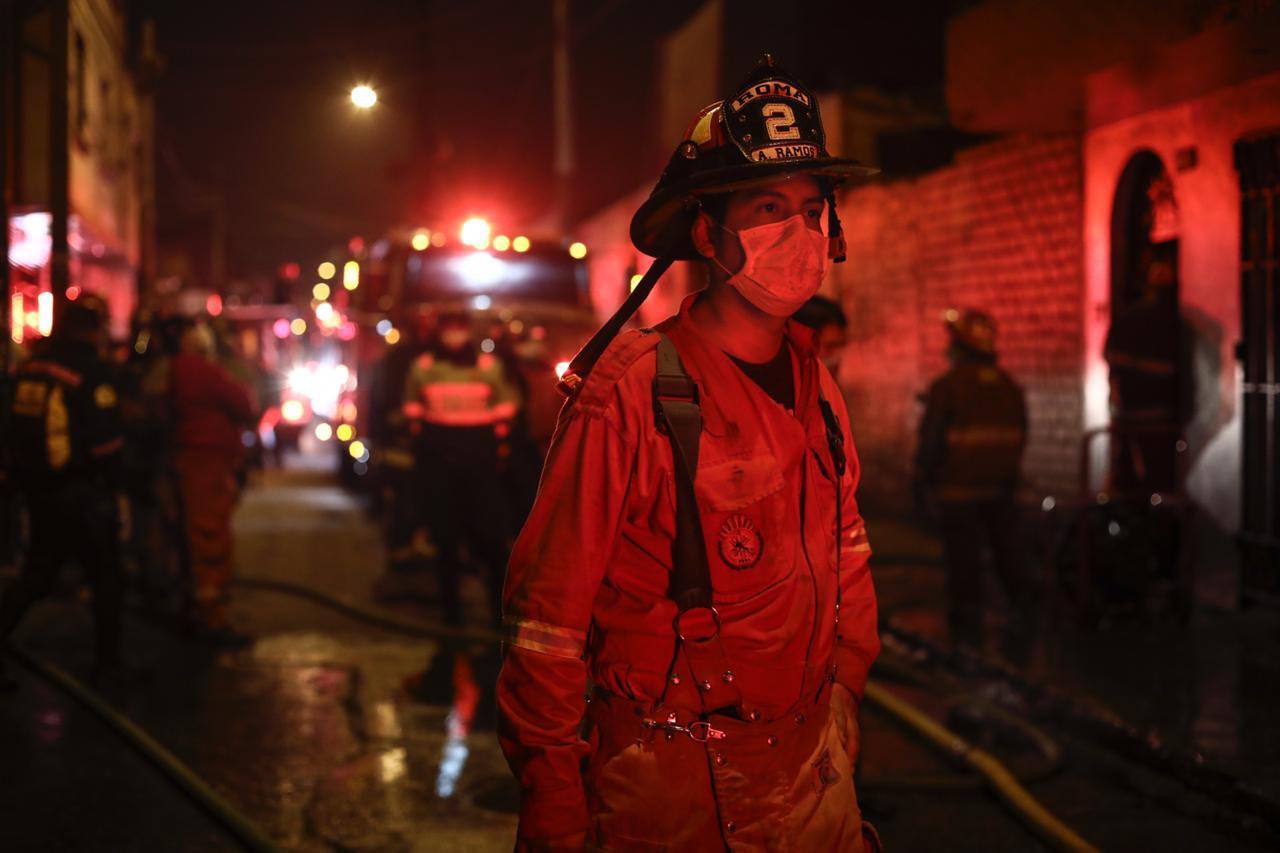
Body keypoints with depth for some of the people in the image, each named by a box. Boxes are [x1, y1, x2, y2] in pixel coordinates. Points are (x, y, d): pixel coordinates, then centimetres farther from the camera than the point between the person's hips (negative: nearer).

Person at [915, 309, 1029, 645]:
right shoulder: (1010, 387, 5)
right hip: (1001, 487, 5)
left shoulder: (945, 387, -14)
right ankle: (1021, 605, 28)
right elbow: (1019, 437, 10)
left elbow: (931, 438, -13)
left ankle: (967, 622, 6)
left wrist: (923, 476, 1)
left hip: (959, 488, -5)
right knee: (1006, 546, 19)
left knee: (963, 557, 2)